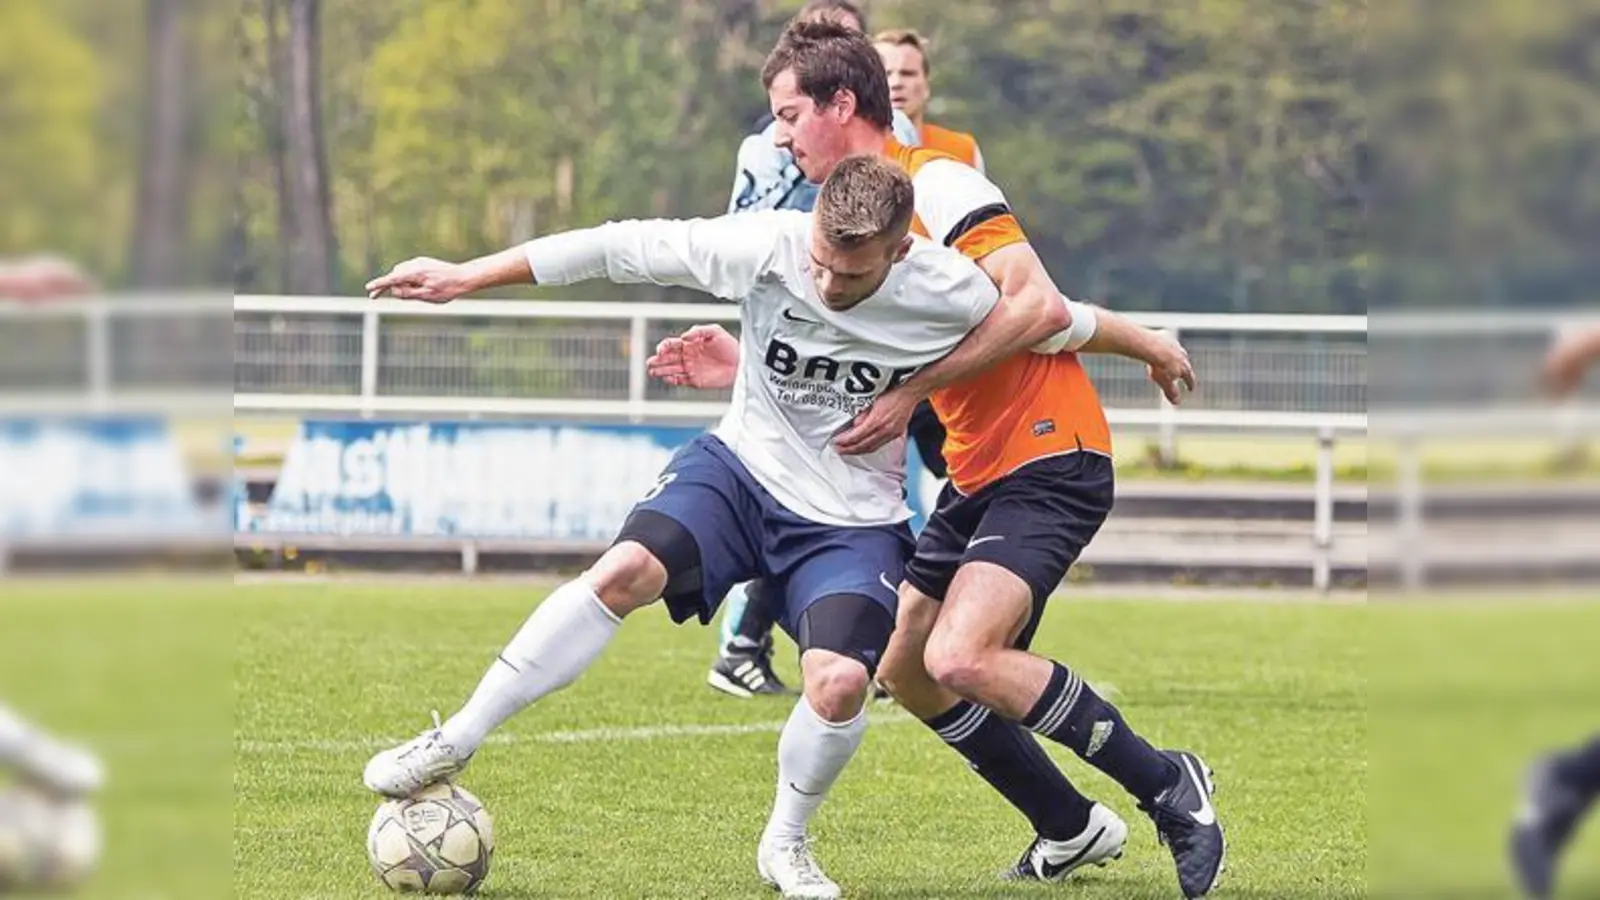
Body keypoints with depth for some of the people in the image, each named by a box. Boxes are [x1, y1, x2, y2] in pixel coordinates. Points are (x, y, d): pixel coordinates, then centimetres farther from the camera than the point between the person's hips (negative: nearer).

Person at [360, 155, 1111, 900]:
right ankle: (454, 743, -17)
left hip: (853, 523, -1)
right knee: (626, 570, -26)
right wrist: (465, 276, -12)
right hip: (741, 471, 1)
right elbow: (619, 249, -15)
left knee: (839, 682, -24)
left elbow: (1048, 319, -1)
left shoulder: (950, 296, -23)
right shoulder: (766, 246, -21)